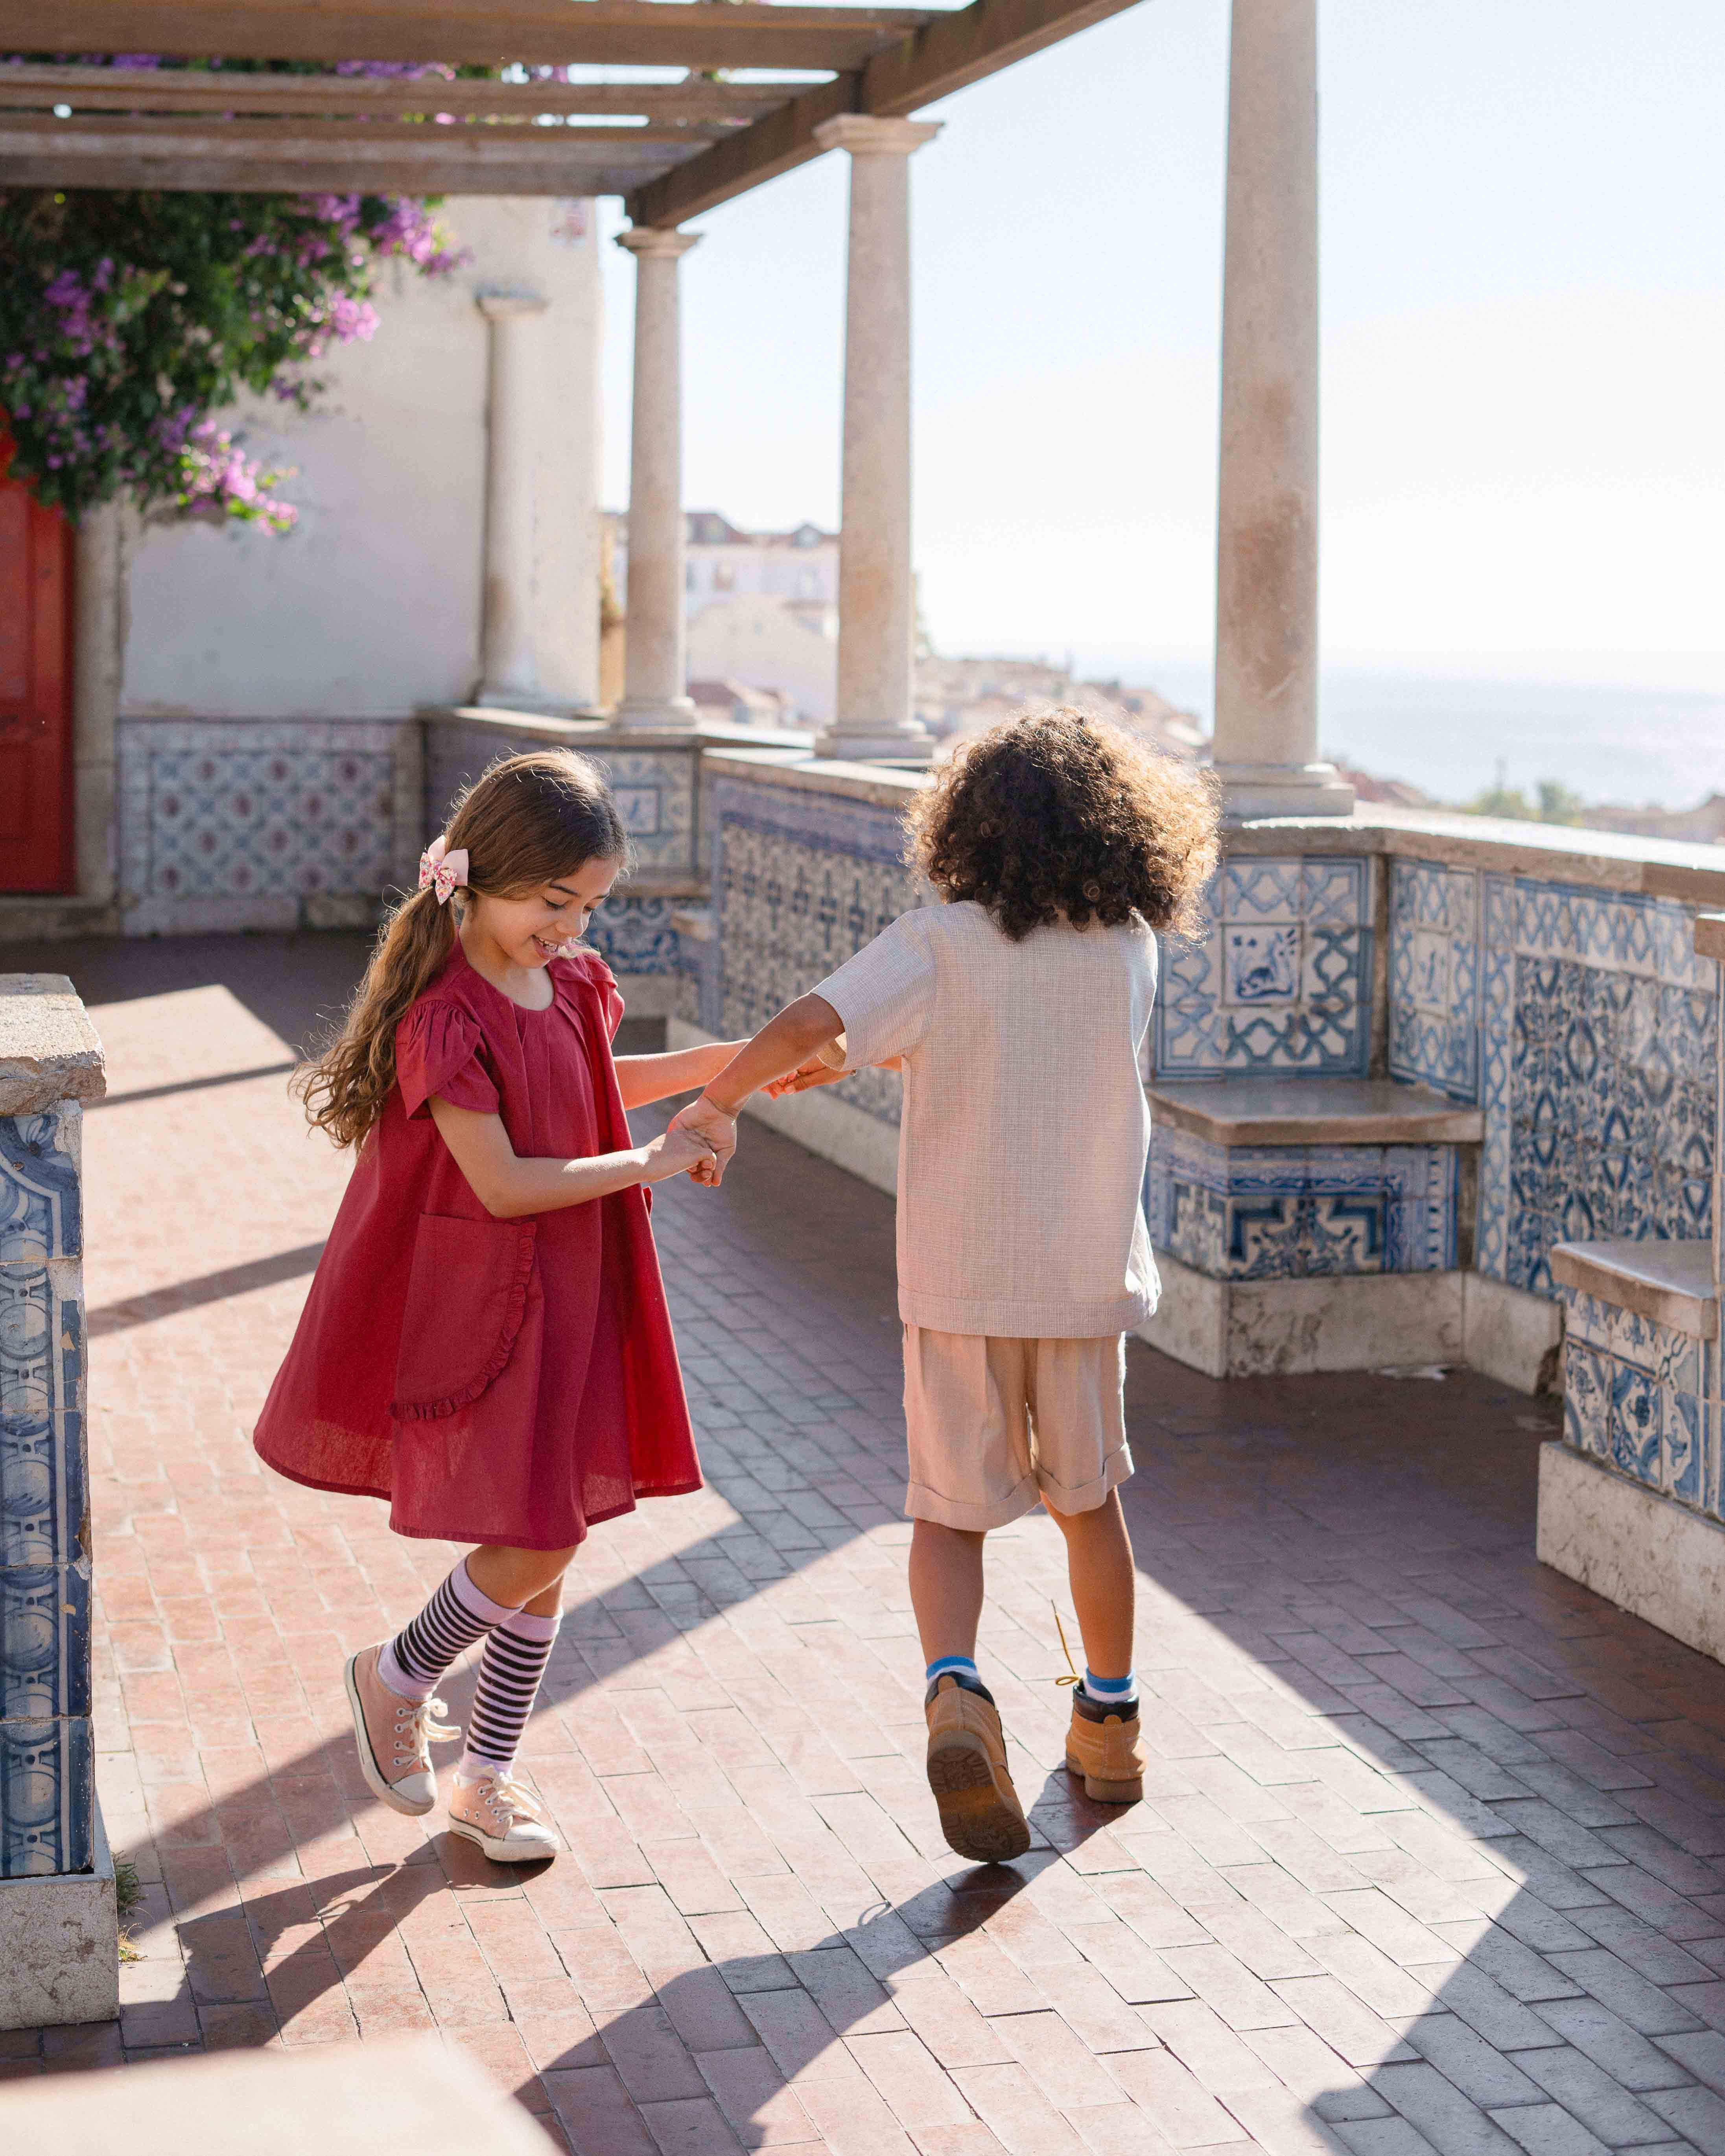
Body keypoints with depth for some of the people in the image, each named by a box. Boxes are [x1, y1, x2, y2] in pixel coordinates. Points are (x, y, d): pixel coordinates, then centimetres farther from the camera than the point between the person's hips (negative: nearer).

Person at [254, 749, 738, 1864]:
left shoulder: (573, 982, 4)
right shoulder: (446, 1016, -21)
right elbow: (504, 1184, -23)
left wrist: (722, 1061, 15)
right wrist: (650, 1162, -15)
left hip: (568, 1297, 8)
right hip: (473, 1301, -8)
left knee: (550, 1544, 11)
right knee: (538, 1544, -9)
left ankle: (488, 1774, 26)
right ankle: (398, 1676, 20)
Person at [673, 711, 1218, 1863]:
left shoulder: (939, 945, -11)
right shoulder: (1132, 947, 0)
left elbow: (805, 1026, -24)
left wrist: (721, 1101, -8)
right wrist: (881, 1050, 12)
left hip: (960, 1279, -2)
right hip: (1089, 1275, 2)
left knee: (951, 1511, 8)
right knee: (1089, 1498, 21)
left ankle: (956, 1688, -17)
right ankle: (1110, 1723, 32)